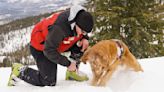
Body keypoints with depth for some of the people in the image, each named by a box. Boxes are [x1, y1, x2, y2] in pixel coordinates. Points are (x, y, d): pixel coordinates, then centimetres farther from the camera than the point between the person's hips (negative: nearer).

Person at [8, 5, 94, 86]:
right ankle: (19, 70, 4)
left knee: (82, 44, -11)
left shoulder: (81, 17, -17)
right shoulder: (59, 28, -40)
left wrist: (85, 38, -14)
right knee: (49, 82, -11)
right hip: (40, 47, -7)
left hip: (57, 40, 8)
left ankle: (72, 72, 5)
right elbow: (49, 51, -33)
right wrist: (68, 63, -28)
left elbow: (83, 34, 9)